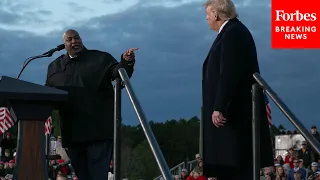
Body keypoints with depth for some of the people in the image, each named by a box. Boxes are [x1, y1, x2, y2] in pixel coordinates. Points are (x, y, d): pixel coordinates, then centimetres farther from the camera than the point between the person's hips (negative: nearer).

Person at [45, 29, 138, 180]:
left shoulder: (101, 59, 5)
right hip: (72, 133, 5)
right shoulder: (55, 67, 17)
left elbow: (119, 73, -7)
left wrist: (126, 62, -28)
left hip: (98, 130, -5)